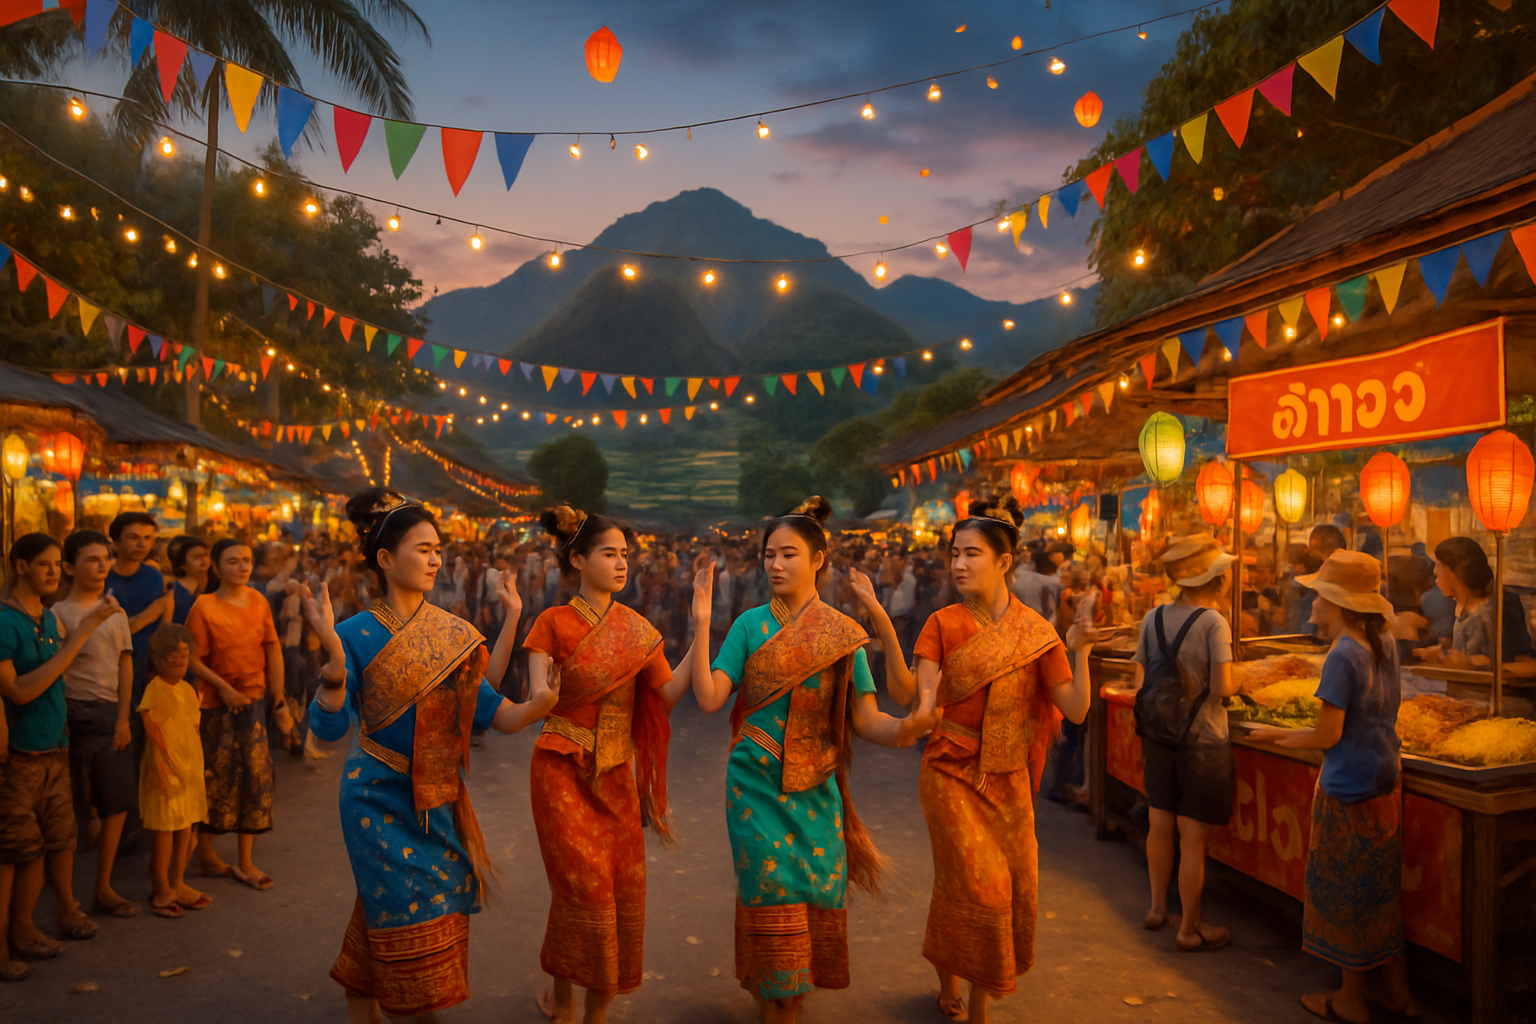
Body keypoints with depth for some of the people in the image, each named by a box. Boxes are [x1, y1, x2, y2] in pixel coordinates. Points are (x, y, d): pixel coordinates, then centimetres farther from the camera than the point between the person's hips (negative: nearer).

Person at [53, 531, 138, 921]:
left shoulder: (115, 610, 10)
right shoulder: (60, 613, -6)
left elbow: (125, 666, 9)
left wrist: (123, 719, 3)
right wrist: (61, 723, -18)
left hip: (112, 716, 5)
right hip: (76, 714, -5)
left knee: (117, 803, 8)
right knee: (70, 809, 1)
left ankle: (104, 889, 21)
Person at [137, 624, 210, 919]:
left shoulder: (188, 690, 10)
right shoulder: (155, 688, -12)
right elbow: (150, 726, -15)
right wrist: (159, 762, -20)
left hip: (190, 770, 7)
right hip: (166, 771, -7)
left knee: (185, 829, 14)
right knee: (163, 830, 0)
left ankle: (178, 884, 27)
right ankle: (161, 891, 12)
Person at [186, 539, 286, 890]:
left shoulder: (258, 601, 4)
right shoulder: (204, 607, -9)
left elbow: (272, 650, 6)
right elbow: (193, 659, -11)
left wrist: (278, 697, 4)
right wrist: (223, 687, -19)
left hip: (251, 699, 4)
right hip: (215, 702, -4)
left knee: (254, 775, 5)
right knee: (214, 776, 5)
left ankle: (245, 861, 16)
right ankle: (205, 851, 25)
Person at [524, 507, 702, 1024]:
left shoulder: (637, 629, 5)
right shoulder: (553, 623, -5)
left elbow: (669, 694, -6)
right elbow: (538, 701, -13)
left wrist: (701, 630, -15)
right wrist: (544, 694, -36)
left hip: (616, 774, 4)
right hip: (564, 772, -3)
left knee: (621, 891, 3)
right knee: (581, 888, -4)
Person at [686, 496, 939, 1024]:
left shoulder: (843, 634, -1)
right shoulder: (750, 624, -1)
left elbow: (865, 717, -7)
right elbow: (709, 698, -10)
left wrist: (903, 728, -28)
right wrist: (702, 626, -16)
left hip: (815, 789, 1)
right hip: (756, 784, -1)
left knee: (817, 897, 7)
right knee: (771, 900, 2)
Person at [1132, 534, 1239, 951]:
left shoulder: (1153, 618, 0)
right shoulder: (1213, 622, -15)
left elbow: (1139, 683, 3)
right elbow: (1223, 688, -20)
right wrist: (1241, 679, 1)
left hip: (1159, 736, 6)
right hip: (1203, 741, -6)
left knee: (1160, 826, 19)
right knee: (1193, 839, 4)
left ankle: (1158, 908, 34)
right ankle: (1190, 928, 15)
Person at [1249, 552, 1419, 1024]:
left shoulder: (1342, 656, -22)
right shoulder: (1385, 645, 2)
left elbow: (1328, 735, -21)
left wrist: (1277, 735, -6)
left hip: (1349, 790, -8)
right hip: (1385, 783, 8)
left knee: (1348, 894, 7)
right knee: (1381, 889, 19)